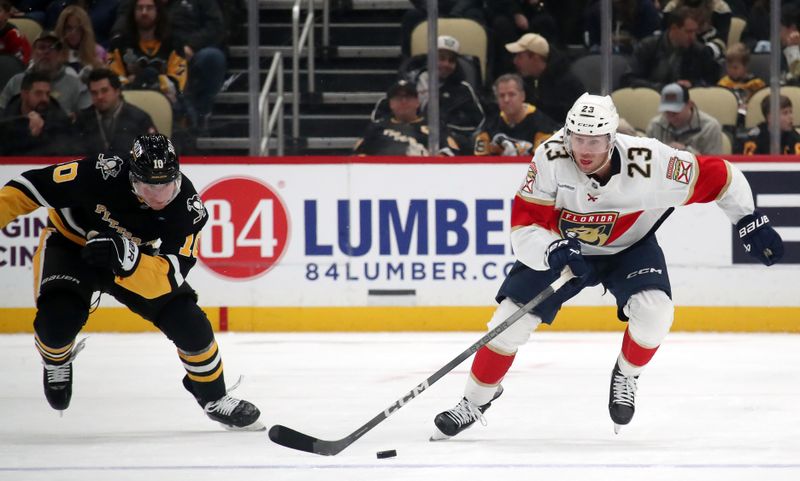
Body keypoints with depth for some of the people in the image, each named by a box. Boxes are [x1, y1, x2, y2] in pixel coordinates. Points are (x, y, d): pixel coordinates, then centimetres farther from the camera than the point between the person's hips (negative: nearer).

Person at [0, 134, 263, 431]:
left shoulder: (188, 208, -28)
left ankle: (214, 398, 18)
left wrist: (127, 257, -52)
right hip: (71, 247, -2)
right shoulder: (102, 175, -35)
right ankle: (56, 360, 12)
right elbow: (35, 186, -23)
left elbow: (169, 276, -35)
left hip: (140, 260, 2)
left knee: (189, 324, -11)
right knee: (58, 321, -28)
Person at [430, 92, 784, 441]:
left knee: (654, 313, -25)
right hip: (562, 245, 1)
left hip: (629, 247, -1)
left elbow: (719, 176, -21)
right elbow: (523, 227, -28)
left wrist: (749, 222, -18)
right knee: (510, 320, -9)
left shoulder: (648, 163, -33)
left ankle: (626, 376, 7)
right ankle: (476, 400, 15)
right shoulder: (551, 158, -30)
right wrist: (551, 252, -47)